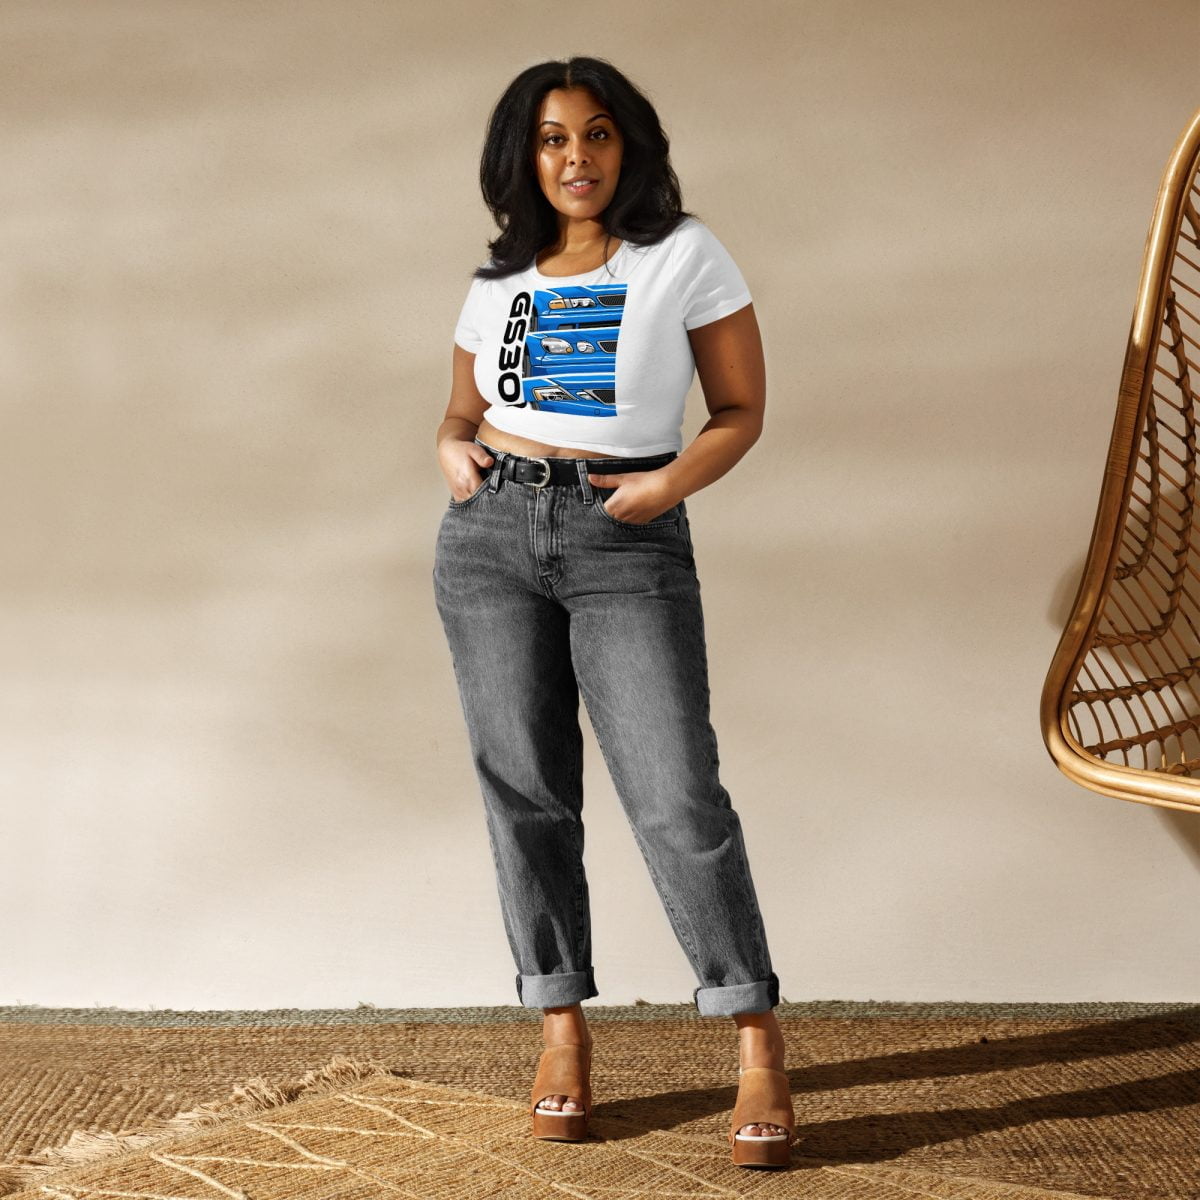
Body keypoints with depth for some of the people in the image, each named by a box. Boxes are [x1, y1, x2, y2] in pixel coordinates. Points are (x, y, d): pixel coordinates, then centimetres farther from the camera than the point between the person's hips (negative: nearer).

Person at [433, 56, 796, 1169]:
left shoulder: (685, 255, 2)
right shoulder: (498, 284, 12)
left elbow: (741, 411, 4)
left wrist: (672, 481, -14)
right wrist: (452, 453, -1)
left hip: (631, 545, -4)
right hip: (493, 535, 4)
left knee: (676, 796, -12)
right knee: (524, 789, 3)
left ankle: (759, 1050, -4)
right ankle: (562, 1027, 14)